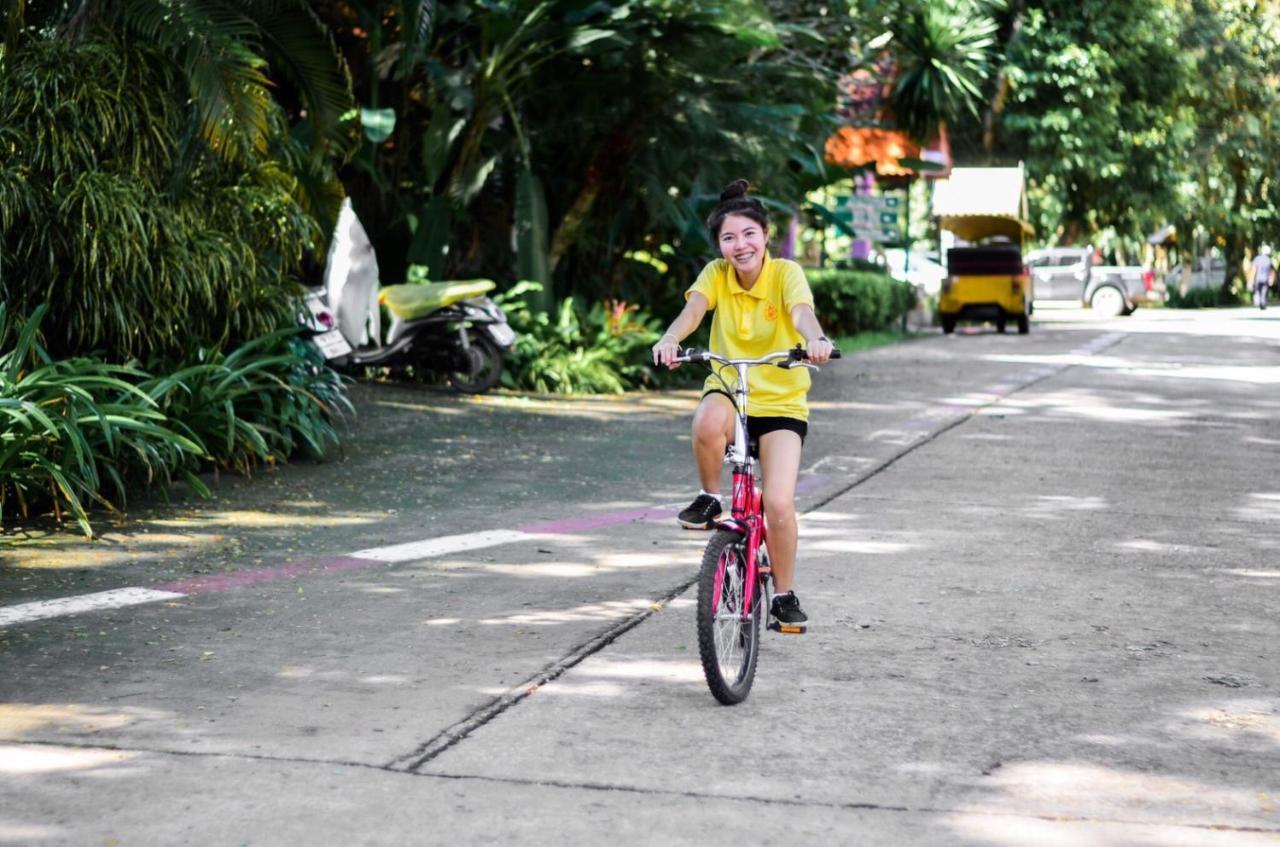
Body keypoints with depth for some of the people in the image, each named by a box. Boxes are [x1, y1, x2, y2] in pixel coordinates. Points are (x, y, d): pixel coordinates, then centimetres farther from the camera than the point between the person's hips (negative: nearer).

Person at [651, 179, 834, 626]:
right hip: (728, 390, 1)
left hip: (781, 402, -1)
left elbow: (802, 312, -31)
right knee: (708, 422, -38)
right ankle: (710, 498, -9)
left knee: (779, 505, -14)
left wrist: (815, 339, -55)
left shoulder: (786, 273, -11)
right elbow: (693, 308, -23)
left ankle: (784, 594, 10)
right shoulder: (716, 274, -5)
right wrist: (670, 339, -47)